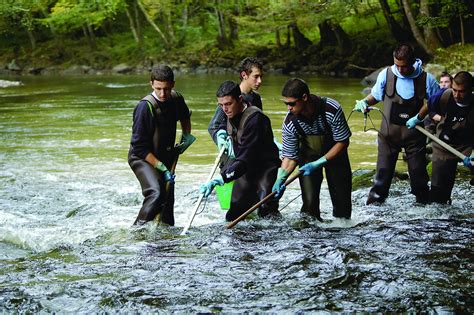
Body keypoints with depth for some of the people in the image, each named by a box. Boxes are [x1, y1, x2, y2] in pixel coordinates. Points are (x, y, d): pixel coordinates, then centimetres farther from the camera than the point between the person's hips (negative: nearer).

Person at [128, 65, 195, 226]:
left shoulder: (176, 99, -6)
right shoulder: (145, 106, -26)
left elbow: (185, 117, 23)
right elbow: (139, 146, -24)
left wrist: (186, 135, 7)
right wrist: (161, 167, -25)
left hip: (165, 157, 7)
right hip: (142, 158, -7)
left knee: (168, 198, 14)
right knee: (155, 194, -28)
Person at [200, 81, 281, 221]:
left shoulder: (254, 118, -27)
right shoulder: (231, 114, 1)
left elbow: (245, 158, -34)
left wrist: (219, 179, -43)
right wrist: (221, 132, 3)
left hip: (266, 169, -8)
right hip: (246, 169, 8)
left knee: (266, 213, -18)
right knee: (233, 216, 5)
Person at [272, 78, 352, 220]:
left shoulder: (332, 110, -31)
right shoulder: (290, 123, -24)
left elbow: (343, 142, -20)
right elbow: (290, 157, -14)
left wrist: (318, 163, -25)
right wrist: (280, 180, -29)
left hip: (335, 154, -1)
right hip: (309, 154, 1)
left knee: (342, 199, 4)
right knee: (309, 202, -12)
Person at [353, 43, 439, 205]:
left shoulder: (425, 79, -10)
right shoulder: (386, 74, -7)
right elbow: (376, 95, 9)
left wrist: (418, 117, -10)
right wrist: (364, 102, -11)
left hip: (413, 131, 0)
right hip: (389, 130, 0)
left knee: (418, 169, 8)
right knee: (384, 168, 1)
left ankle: (423, 200, 22)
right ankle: (375, 199, 9)